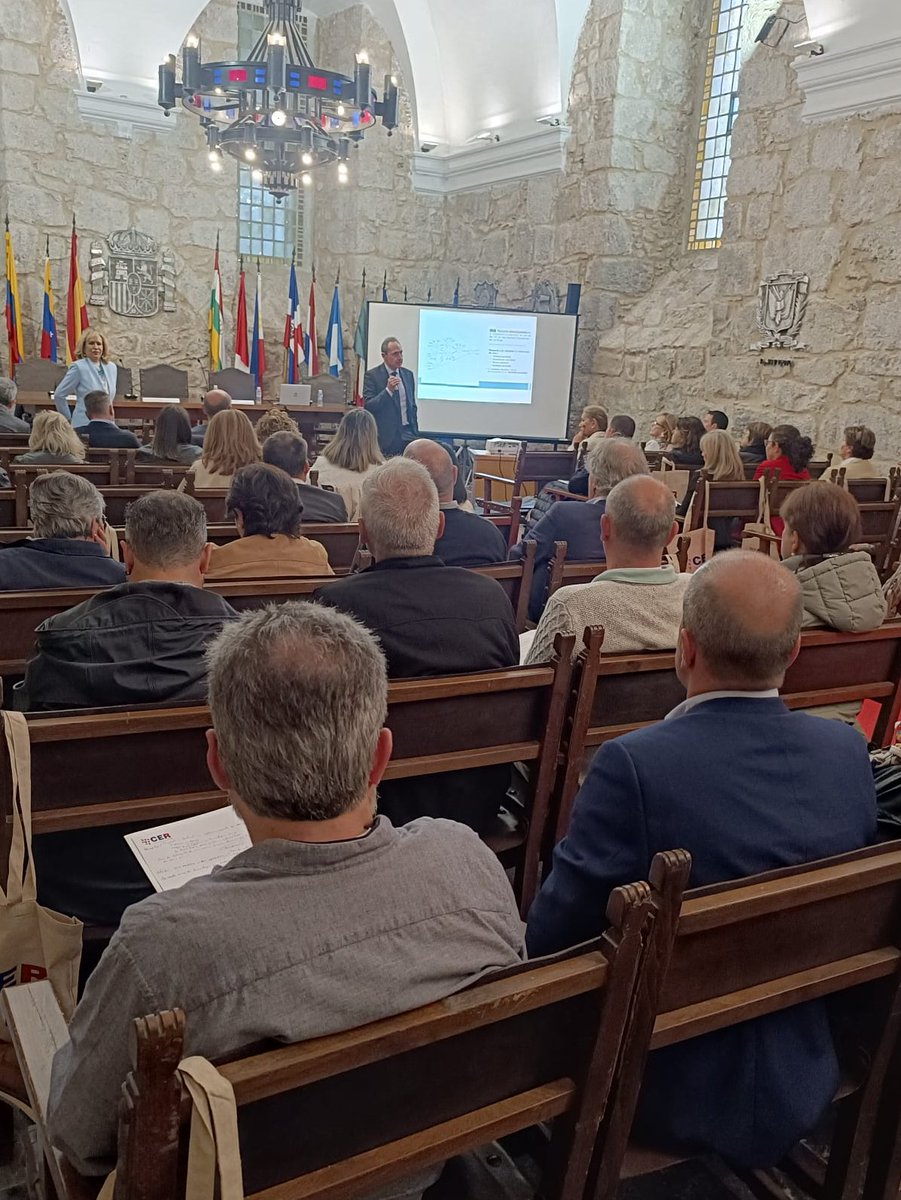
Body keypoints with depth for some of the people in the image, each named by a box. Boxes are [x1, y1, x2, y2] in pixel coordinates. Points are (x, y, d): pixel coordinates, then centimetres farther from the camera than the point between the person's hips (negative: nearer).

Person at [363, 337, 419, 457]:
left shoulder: (408, 374, 15)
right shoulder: (372, 375, -3)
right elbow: (368, 406, -10)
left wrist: (416, 433, 17)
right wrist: (388, 390, -21)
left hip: (408, 435, 4)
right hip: (387, 437, -4)